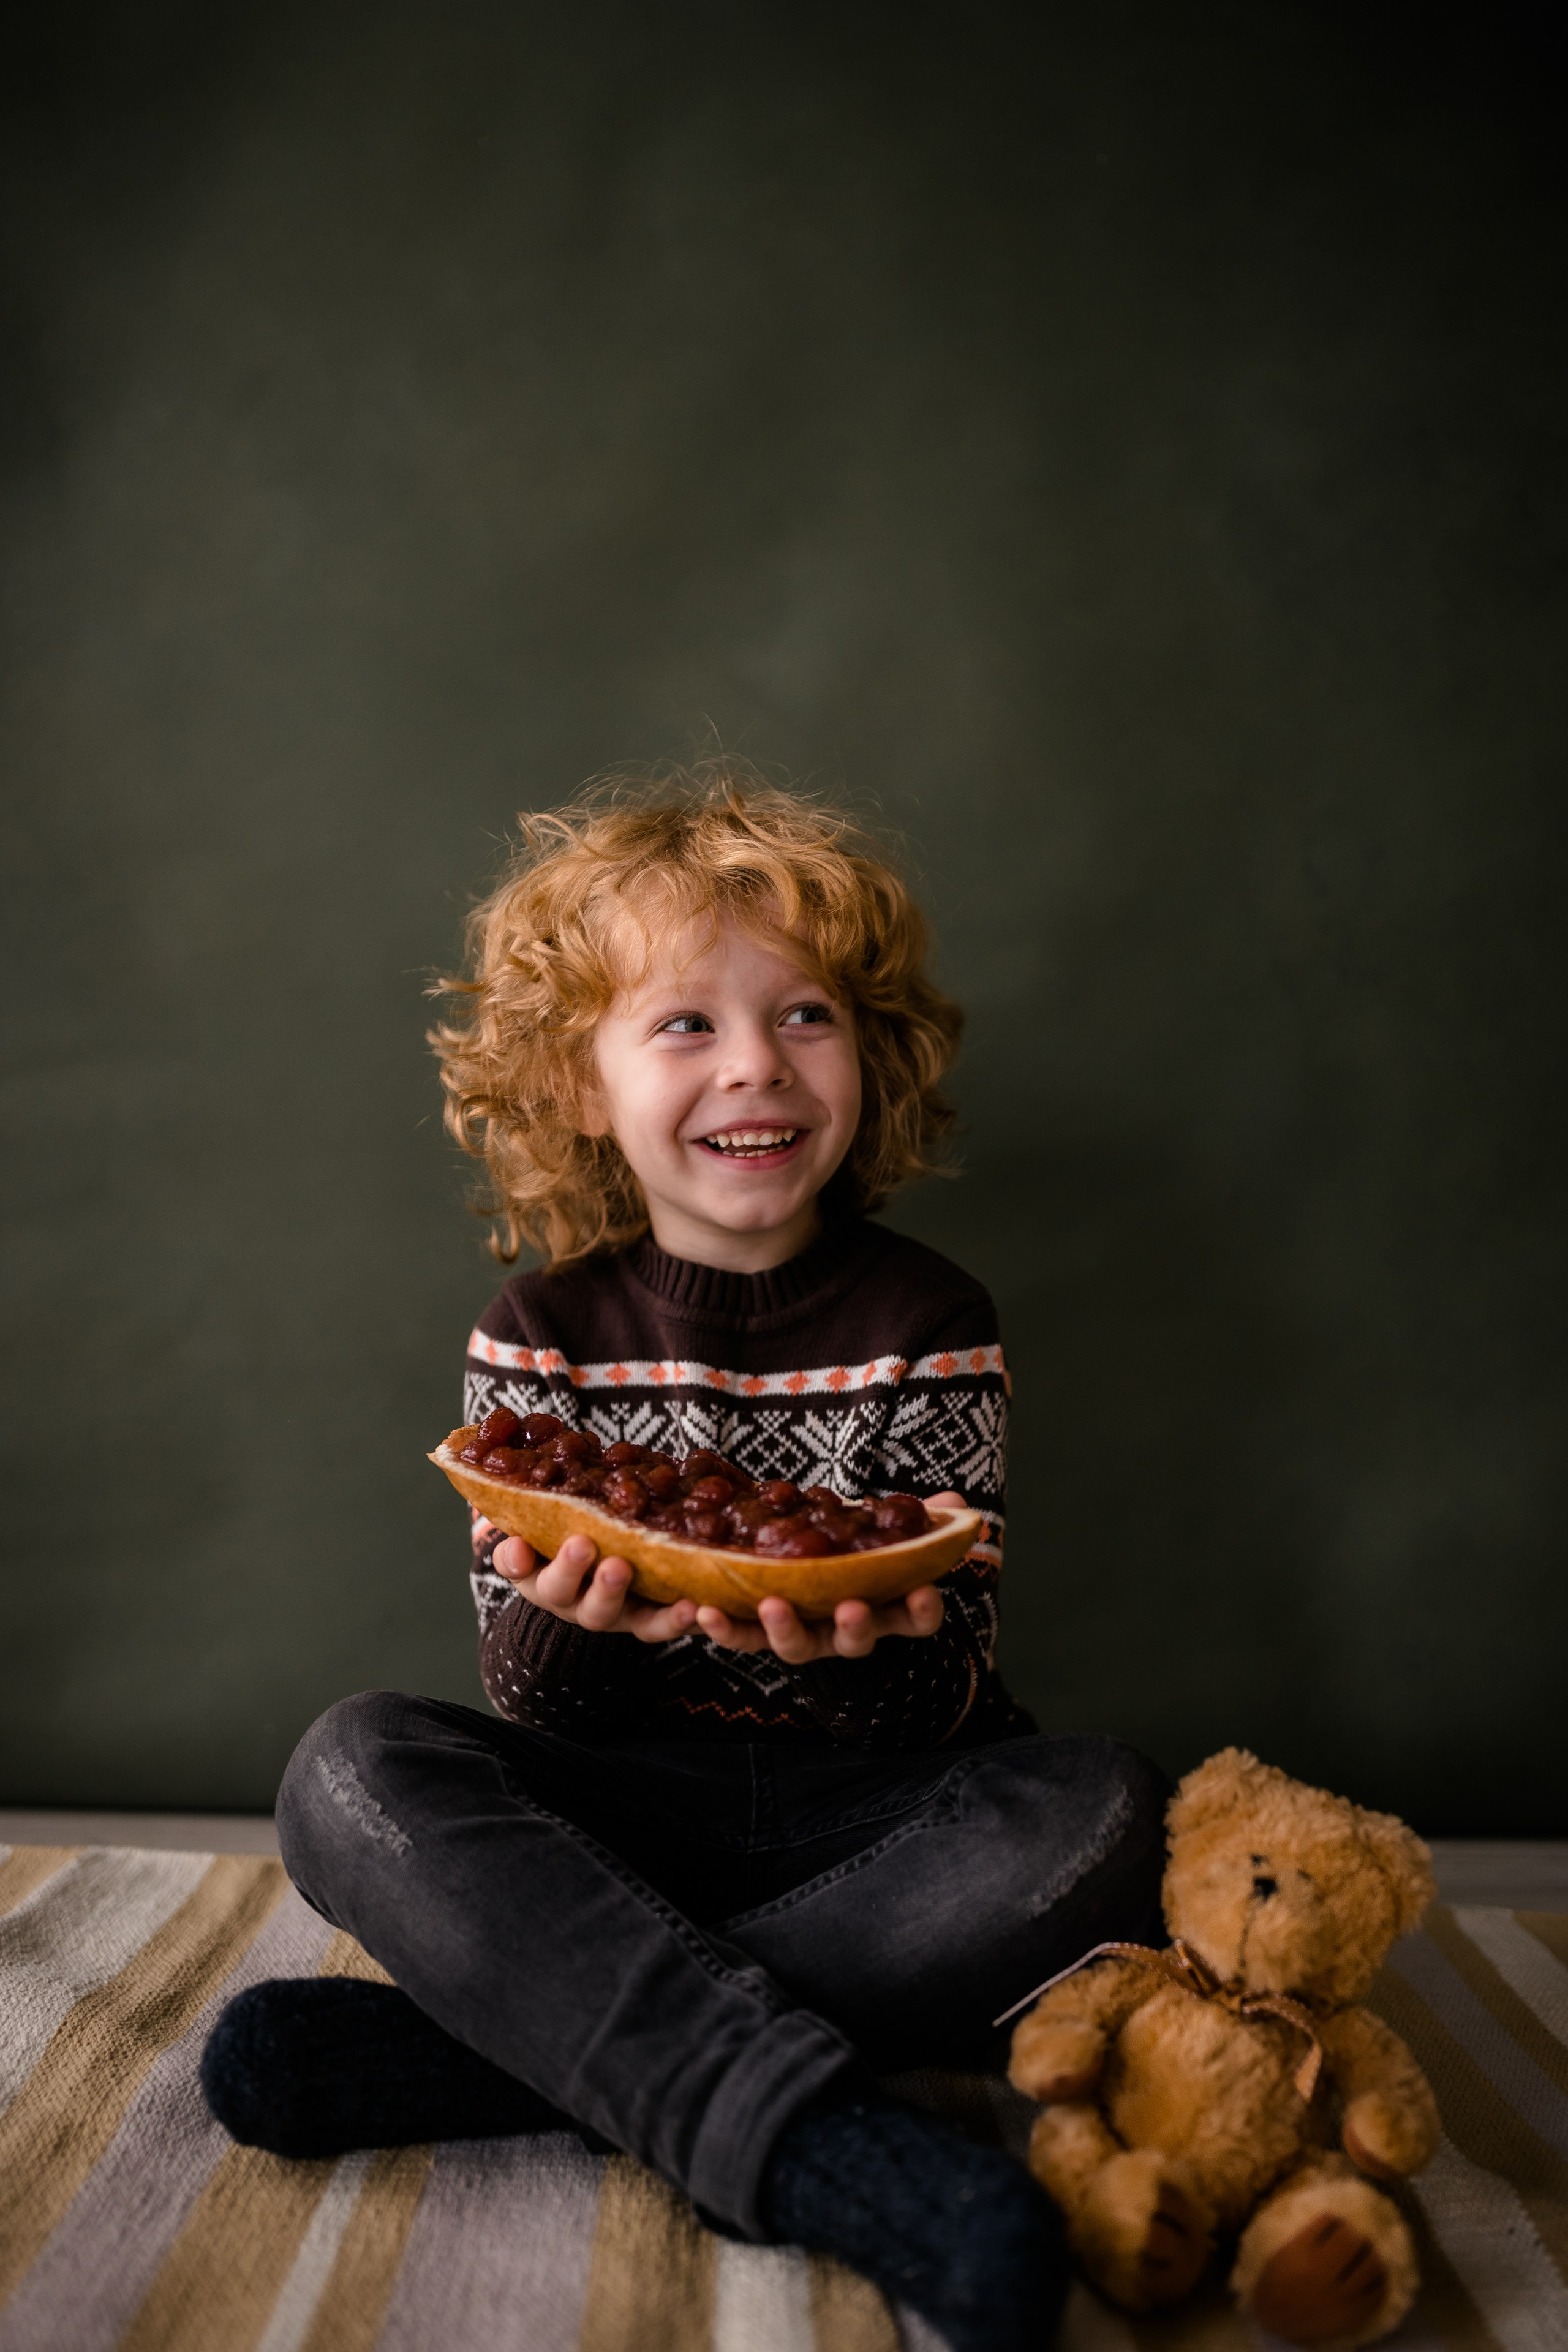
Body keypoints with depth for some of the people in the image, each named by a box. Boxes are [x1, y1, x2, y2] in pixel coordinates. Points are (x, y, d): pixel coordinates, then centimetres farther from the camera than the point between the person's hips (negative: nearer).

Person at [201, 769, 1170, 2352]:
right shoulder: (541, 1338, 0)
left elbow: (953, 1697, -5)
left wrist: (864, 1664, -31)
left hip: (866, 1802, 0)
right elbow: (516, 1698, -1)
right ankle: (819, 2139, -39)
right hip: (621, 1804, 1)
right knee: (352, 1769, -26)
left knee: (1106, 1815, -31)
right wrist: (567, 1626, -27)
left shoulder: (929, 1327, -2)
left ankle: (484, 2049, -30)